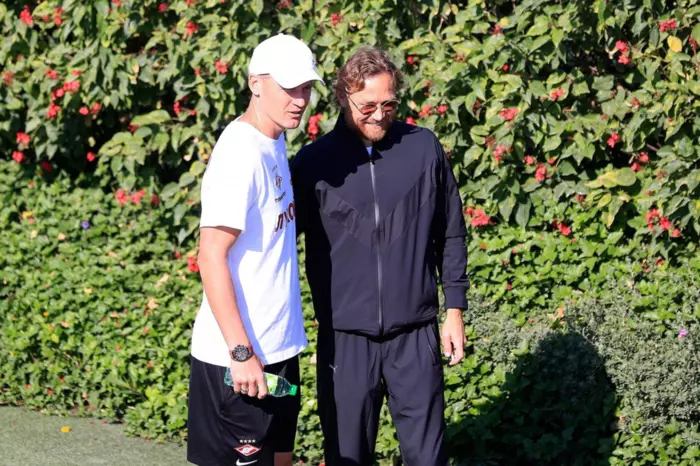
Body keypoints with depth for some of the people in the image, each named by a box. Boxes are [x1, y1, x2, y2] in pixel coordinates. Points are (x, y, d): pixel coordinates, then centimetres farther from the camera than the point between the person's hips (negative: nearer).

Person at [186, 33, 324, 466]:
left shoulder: (274, 144, 9)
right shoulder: (241, 154, -18)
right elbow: (212, 257, -21)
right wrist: (241, 352, -22)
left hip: (278, 346, 9)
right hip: (242, 356, -9)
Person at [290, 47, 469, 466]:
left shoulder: (425, 149, 0)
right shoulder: (314, 162, -2)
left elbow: (450, 234, 8)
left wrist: (455, 309, 7)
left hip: (415, 334, 0)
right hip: (345, 337, 0)